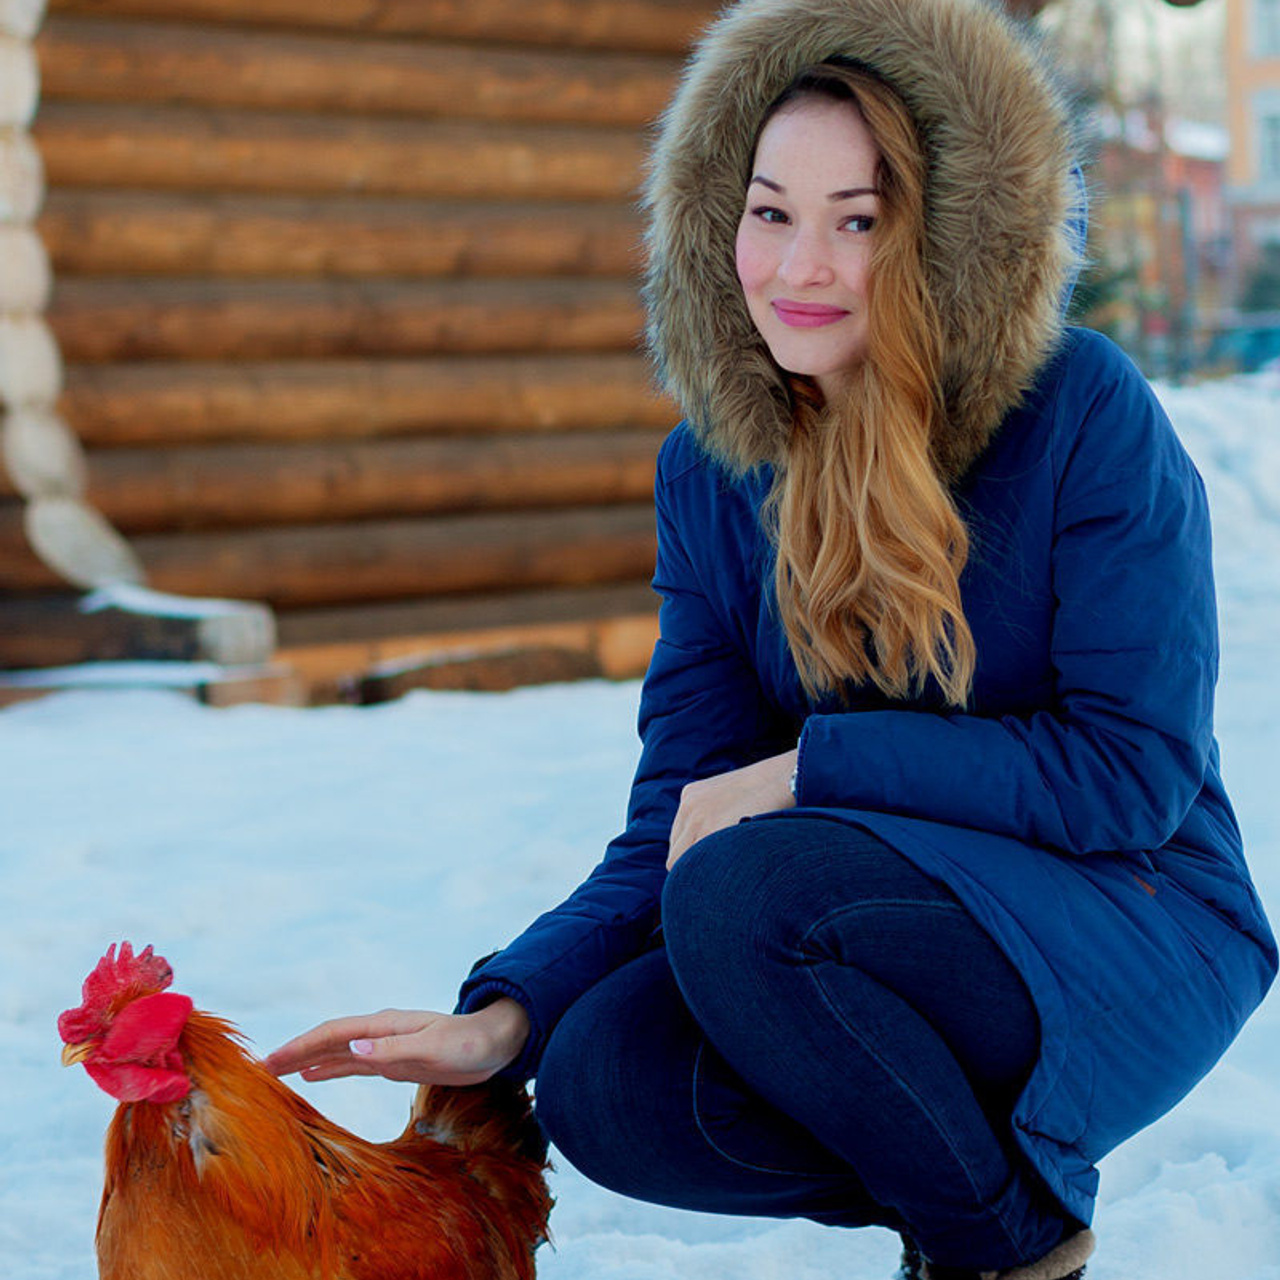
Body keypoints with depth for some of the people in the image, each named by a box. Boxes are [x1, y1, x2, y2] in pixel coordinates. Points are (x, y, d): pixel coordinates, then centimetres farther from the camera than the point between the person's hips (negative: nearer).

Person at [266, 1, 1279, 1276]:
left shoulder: (1083, 415, -15)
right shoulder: (710, 474, 0)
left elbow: (1135, 768, -17)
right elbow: (676, 820, -3)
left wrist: (810, 769, -19)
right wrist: (503, 1016, -19)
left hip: (1134, 934, -5)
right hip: (900, 923, 5)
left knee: (744, 892, -29)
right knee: (606, 1088, -21)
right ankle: (930, 1172, 7)